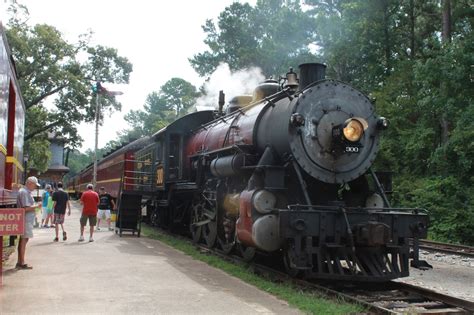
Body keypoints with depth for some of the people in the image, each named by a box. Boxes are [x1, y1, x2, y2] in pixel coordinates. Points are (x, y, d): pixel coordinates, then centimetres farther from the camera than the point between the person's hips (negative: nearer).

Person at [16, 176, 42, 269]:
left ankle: (19, 262, 20)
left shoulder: (27, 192, 16)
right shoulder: (24, 192, -16)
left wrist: (35, 205, 12)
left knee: (22, 240, 14)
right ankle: (22, 263, -3)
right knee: (24, 240, -7)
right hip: (26, 220, -11)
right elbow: (26, 208, -22)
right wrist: (37, 206, -13)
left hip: (27, 220, 11)